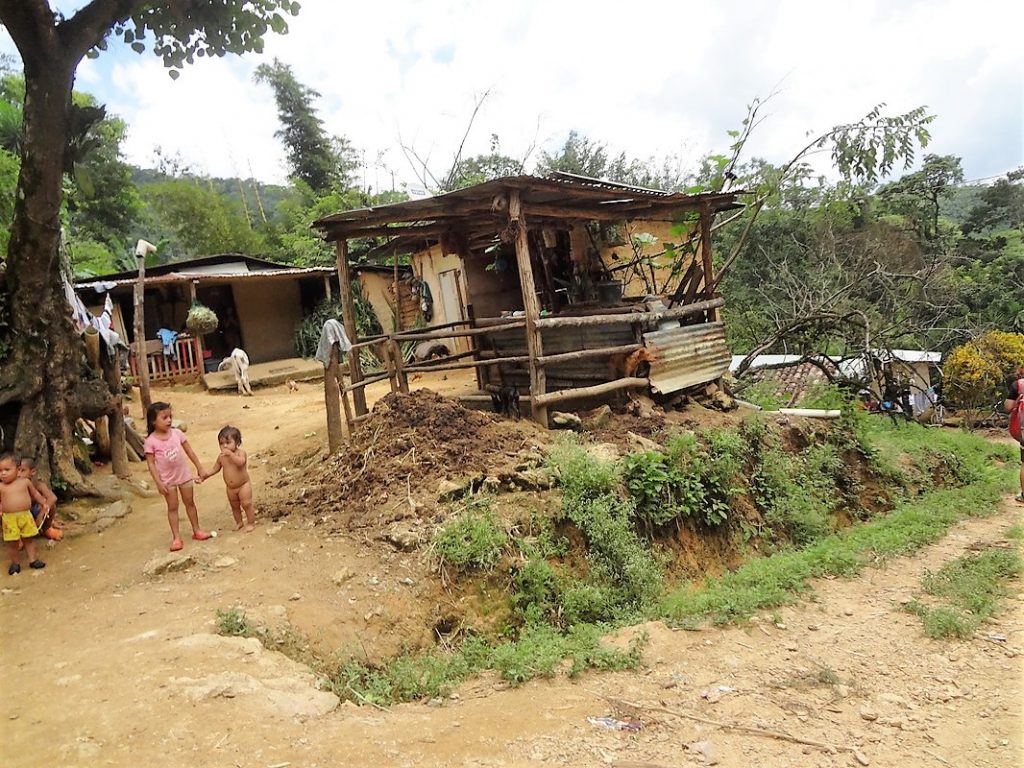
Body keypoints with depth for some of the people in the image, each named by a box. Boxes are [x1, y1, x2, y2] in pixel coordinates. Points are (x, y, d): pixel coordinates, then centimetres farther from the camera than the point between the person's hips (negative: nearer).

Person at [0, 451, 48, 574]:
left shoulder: (24, 482, 2)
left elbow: (35, 493, 15)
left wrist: (43, 503, 12)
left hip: (26, 515, 1)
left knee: (29, 539, 10)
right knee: (12, 542, 5)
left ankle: (33, 560, 18)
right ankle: (15, 563, 20)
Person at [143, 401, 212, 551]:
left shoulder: (177, 433, -6)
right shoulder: (151, 441, -14)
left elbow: (189, 451, 2)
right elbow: (151, 463, -12)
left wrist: (200, 468, 3)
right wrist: (159, 482, -16)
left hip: (184, 475, 3)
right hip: (167, 480, -3)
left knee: (190, 503, 13)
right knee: (172, 507, 6)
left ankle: (197, 530, 26)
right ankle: (176, 537, 13)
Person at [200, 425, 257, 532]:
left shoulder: (240, 452, -18)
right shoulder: (221, 457, -2)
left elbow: (241, 462, -37)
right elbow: (215, 468, 8)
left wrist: (230, 453, -42)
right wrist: (206, 474, -6)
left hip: (244, 485, -6)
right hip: (230, 488, 6)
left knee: (246, 504, -4)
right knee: (234, 506, 18)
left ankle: (251, 523, 11)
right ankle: (238, 522, 36)